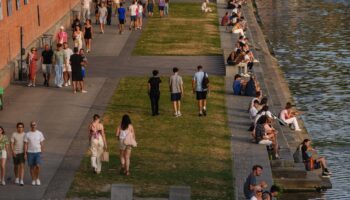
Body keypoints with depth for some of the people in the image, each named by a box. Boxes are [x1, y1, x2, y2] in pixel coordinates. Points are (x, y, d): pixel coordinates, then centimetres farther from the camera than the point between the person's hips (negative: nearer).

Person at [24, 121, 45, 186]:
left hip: (38, 152, 0)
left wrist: (42, 152, 2)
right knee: (32, 167, 5)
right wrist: (25, 154, -6)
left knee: (38, 166, -14)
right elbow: (25, 144, -1)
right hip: (30, 153, 0)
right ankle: (33, 180, 17)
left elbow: (42, 144, 5)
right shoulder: (27, 134, -1)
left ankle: (37, 178, 7)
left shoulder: (40, 133, 2)